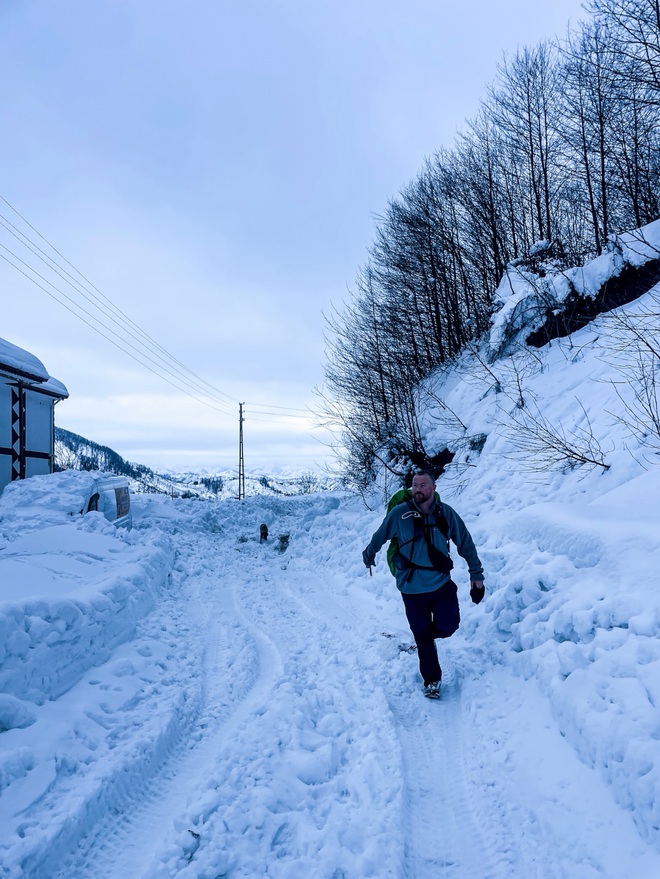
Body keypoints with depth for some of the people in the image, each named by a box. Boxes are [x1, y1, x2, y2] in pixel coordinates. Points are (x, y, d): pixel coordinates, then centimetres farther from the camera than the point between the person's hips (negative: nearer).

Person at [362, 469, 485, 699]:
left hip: (442, 584, 1)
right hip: (412, 589, -1)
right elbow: (380, 535, 7)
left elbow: (466, 544, 5)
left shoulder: (446, 513, -5)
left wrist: (476, 574, 7)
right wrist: (369, 554, 22)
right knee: (423, 638, 7)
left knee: (447, 627, -5)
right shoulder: (399, 513, -10)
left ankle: (425, 632, 31)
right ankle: (431, 680, 29)